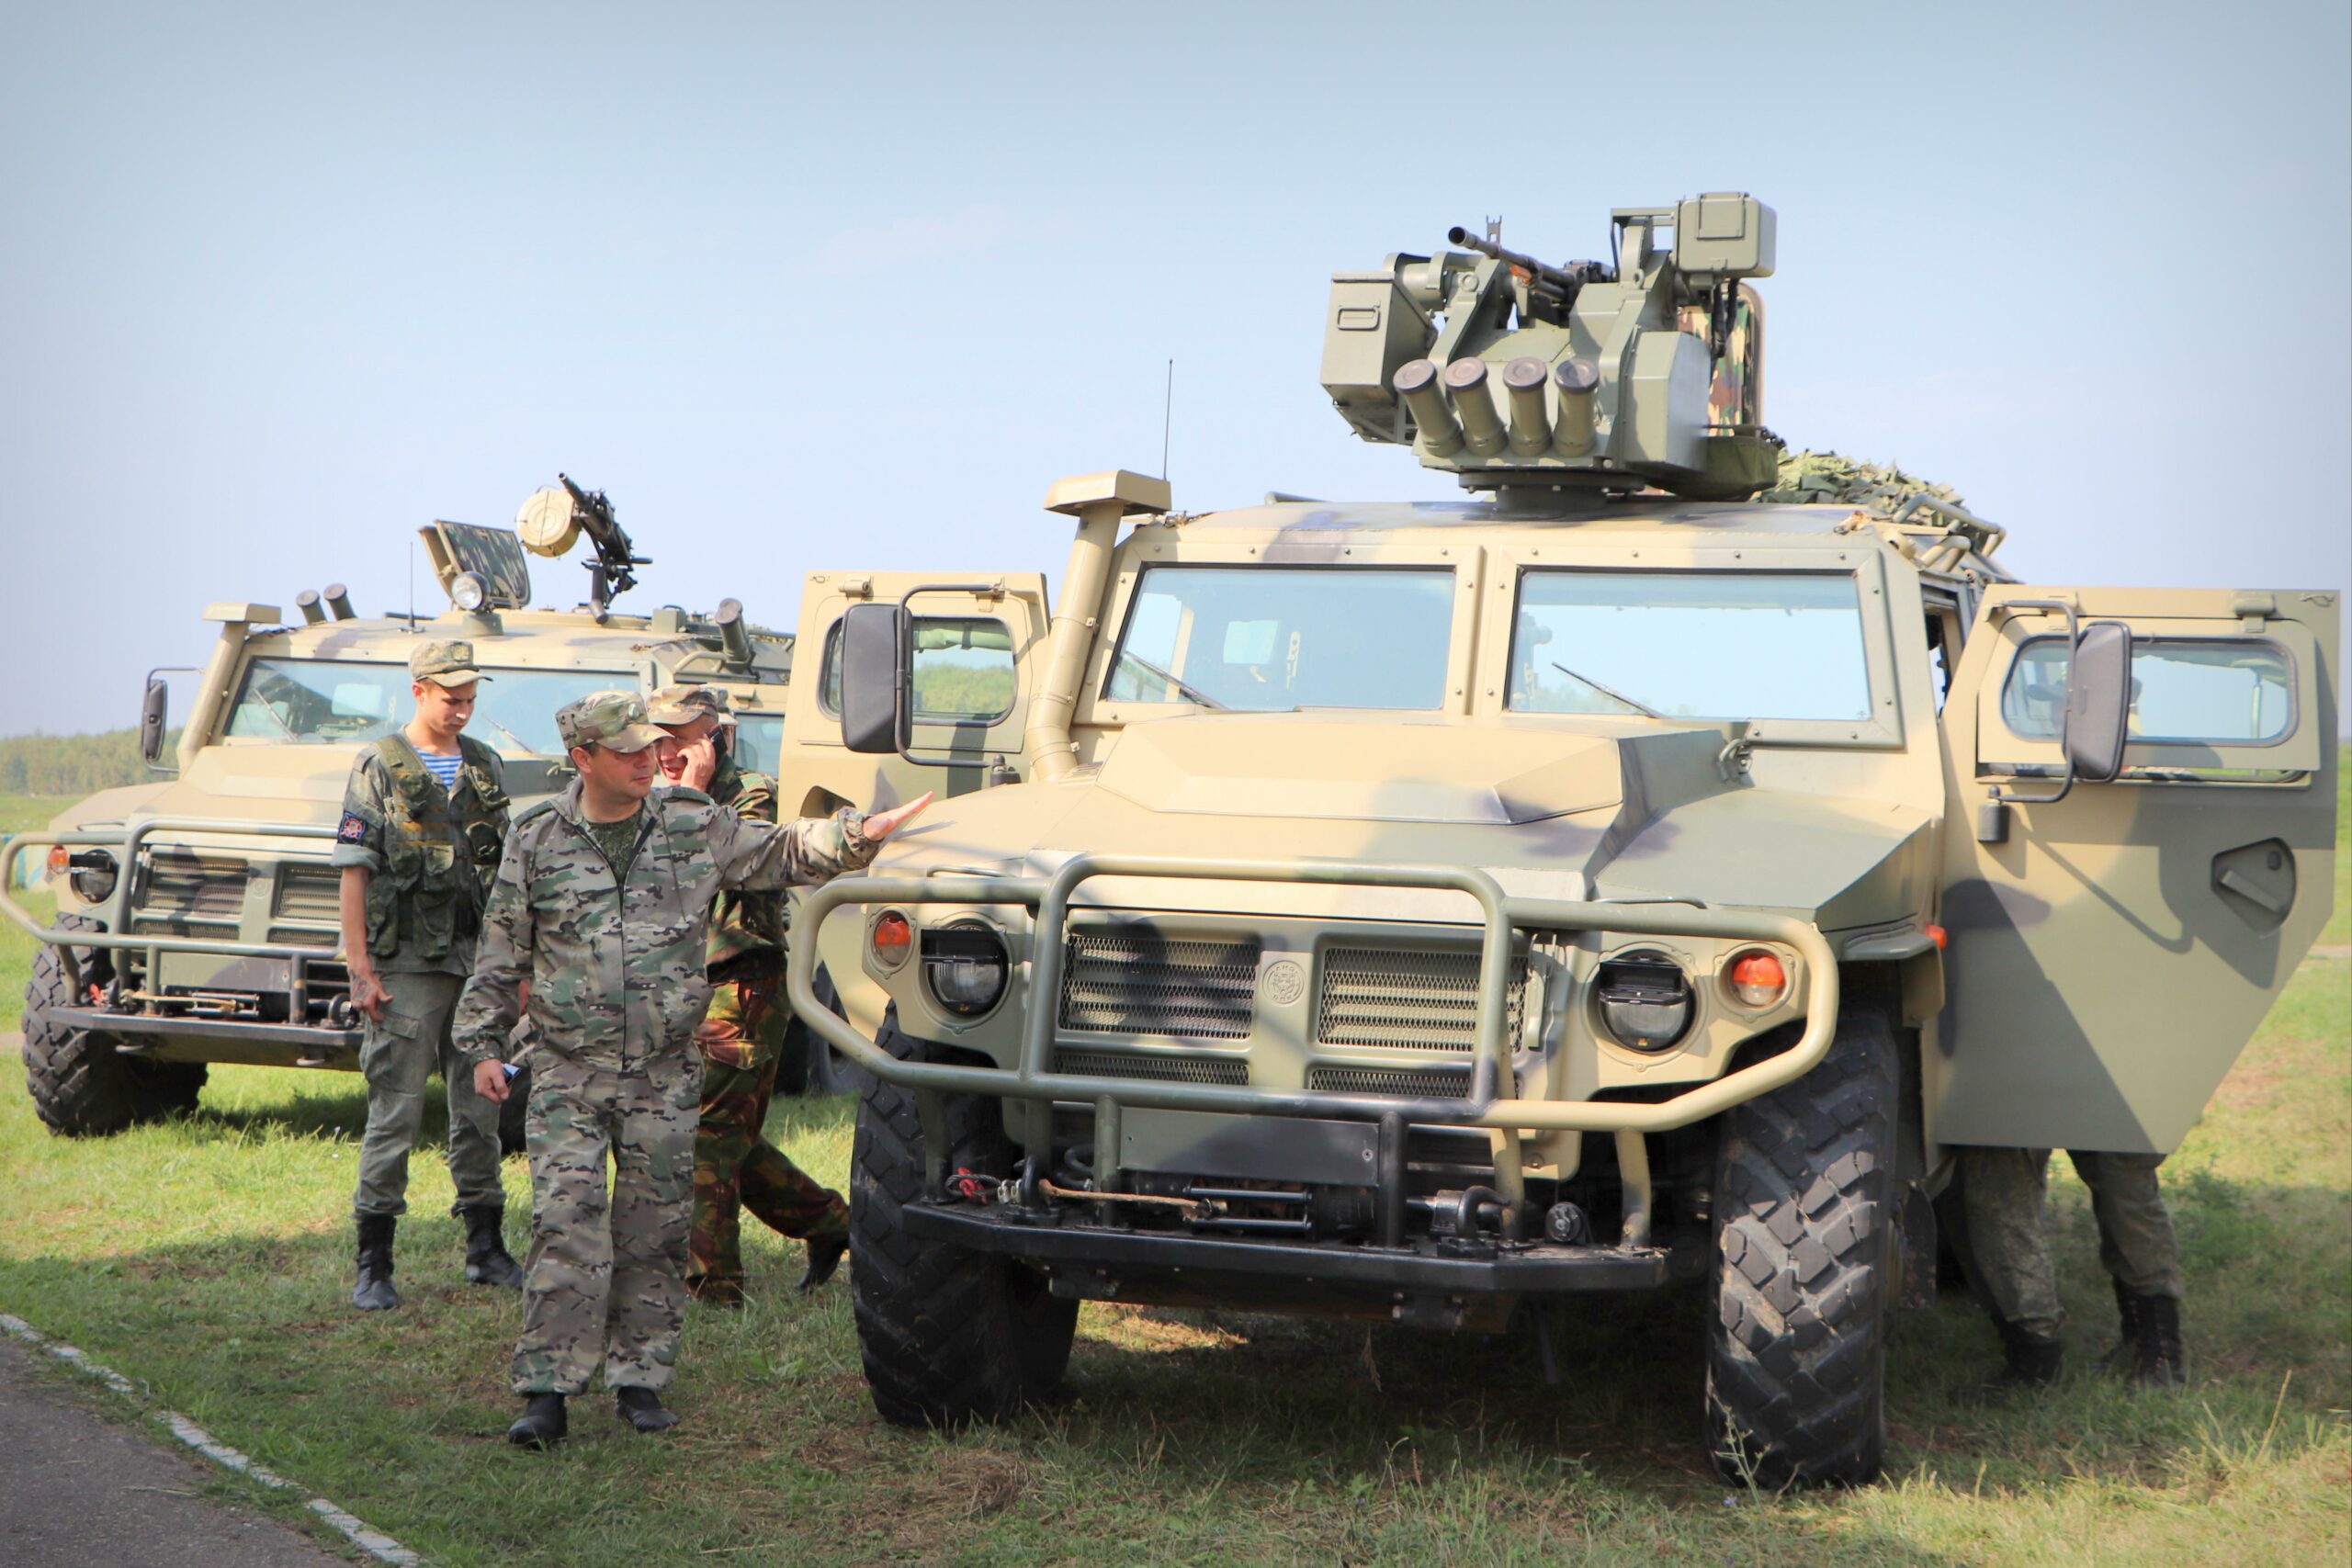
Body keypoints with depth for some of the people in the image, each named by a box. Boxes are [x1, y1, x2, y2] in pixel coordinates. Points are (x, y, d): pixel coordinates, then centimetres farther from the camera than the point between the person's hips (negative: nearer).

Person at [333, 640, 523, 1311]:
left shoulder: (486, 768, 12)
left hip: (478, 964, 5)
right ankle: (373, 1266, 2)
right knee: (395, 1115, -3)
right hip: (407, 966, -5)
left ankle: (486, 1249, 21)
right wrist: (360, 971, -13)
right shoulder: (379, 769, -3)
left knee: (480, 1111, 10)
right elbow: (354, 872, -7)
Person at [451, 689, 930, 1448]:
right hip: (567, 1072, -2)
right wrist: (482, 1043, 7)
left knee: (654, 1230, 6)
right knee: (566, 1223, -10)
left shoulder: (695, 826, 3)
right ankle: (546, 1391, -6)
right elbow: (502, 951, 9)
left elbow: (784, 852, 11)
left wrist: (857, 833, -6)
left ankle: (639, 1379, 18)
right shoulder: (537, 838, 2)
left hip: (666, 1075, 2)